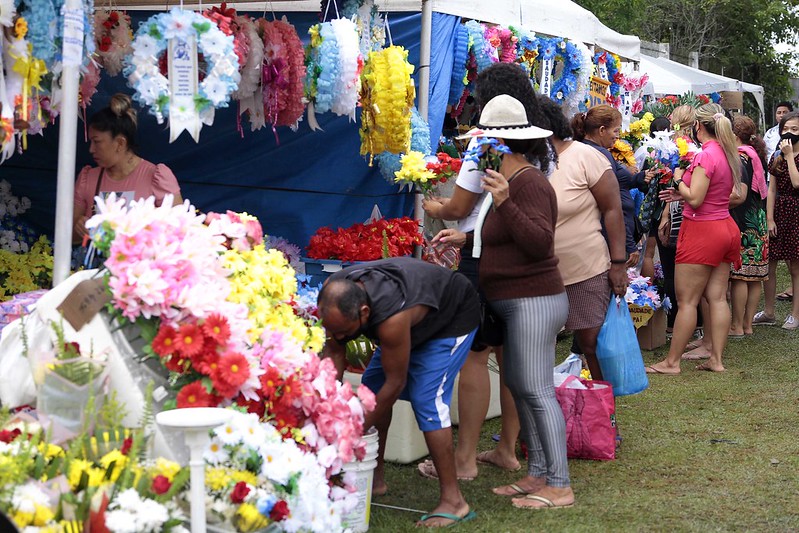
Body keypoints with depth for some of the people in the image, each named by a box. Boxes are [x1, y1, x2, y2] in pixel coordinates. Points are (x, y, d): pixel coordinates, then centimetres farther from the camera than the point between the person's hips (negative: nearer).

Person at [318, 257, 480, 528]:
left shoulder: (391, 317, -44)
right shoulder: (334, 298, -25)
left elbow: (395, 383, -32)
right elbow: (333, 354, -14)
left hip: (455, 315, -8)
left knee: (426, 399, -20)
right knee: (372, 386, 5)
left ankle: (453, 501, -15)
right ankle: (376, 479, 16)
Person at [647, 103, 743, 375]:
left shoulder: (706, 155, -18)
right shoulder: (729, 154, 8)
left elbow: (695, 199, -22)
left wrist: (679, 180, -3)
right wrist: (683, 194, 12)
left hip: (702, 230, -9)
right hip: (726, 228, 9)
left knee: (687, 300, -3)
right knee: (717, 297, 9)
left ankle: (671, 362, 2)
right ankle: (716, 359, 12)